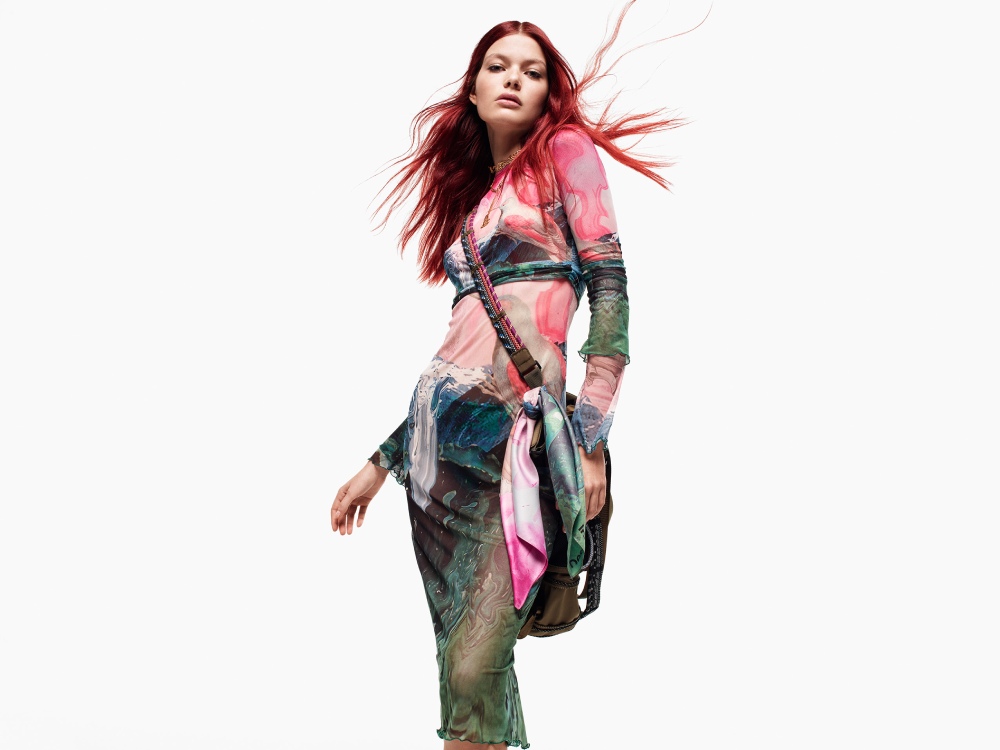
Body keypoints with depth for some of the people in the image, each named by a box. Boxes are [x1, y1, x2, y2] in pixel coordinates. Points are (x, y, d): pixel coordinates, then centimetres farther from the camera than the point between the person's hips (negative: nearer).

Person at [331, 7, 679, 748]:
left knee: (473, 672, -15)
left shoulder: (564, 151, 7)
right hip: (440, 434, 6)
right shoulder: (474, 194, 23)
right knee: (465, 668, 2)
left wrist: (591, 439, -14)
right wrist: (380, 463, 22)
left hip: (522, 433, -6)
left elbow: (611, 290, -5)